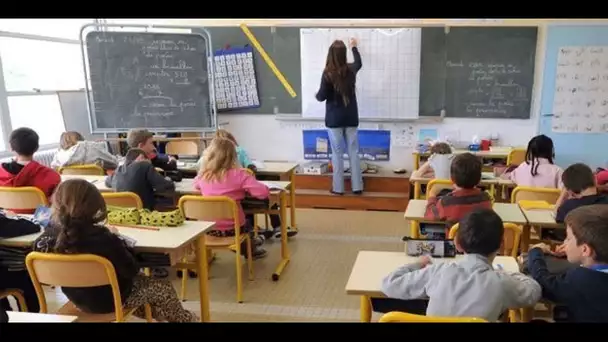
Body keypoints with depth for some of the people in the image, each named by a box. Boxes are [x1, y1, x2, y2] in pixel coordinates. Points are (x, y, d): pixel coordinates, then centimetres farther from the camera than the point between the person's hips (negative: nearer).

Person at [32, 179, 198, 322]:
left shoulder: (48, 237, -19)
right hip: (110, 301, -6)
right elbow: (131, 270, -19)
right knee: (163, 288, 17)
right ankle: (184, 319, 40)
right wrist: (116, 240, -8)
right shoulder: (103, 238, -34)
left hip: (77, 299, 6)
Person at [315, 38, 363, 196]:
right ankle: (357, 186, 11)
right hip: (351, 117, 4)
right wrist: (354, 47, 43)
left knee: (337, 153, 3)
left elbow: (322, 96, -10)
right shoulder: (350, 69, 2)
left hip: (334, 118, -4)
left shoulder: (328, 73, -13)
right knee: (354, 152, 7)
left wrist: (317, 95, 13)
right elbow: (359, 63, 27)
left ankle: (338, 187, 8)